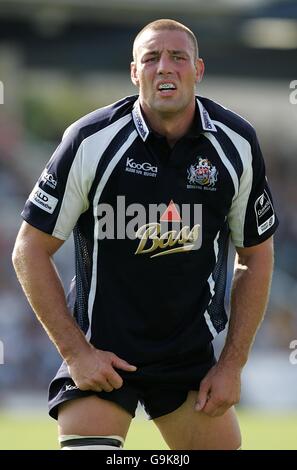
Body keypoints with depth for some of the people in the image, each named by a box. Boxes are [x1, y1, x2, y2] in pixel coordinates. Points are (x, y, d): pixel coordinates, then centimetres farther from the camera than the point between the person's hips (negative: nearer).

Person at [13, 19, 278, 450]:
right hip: (100, 353, -4)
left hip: (192, 357, 4)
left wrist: (233, 363, 2)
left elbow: (256, 256, 8)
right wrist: (75, 351, -12)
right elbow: (30, 251, -6)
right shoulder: (91, 141, -13)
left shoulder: (237, 144, -3)